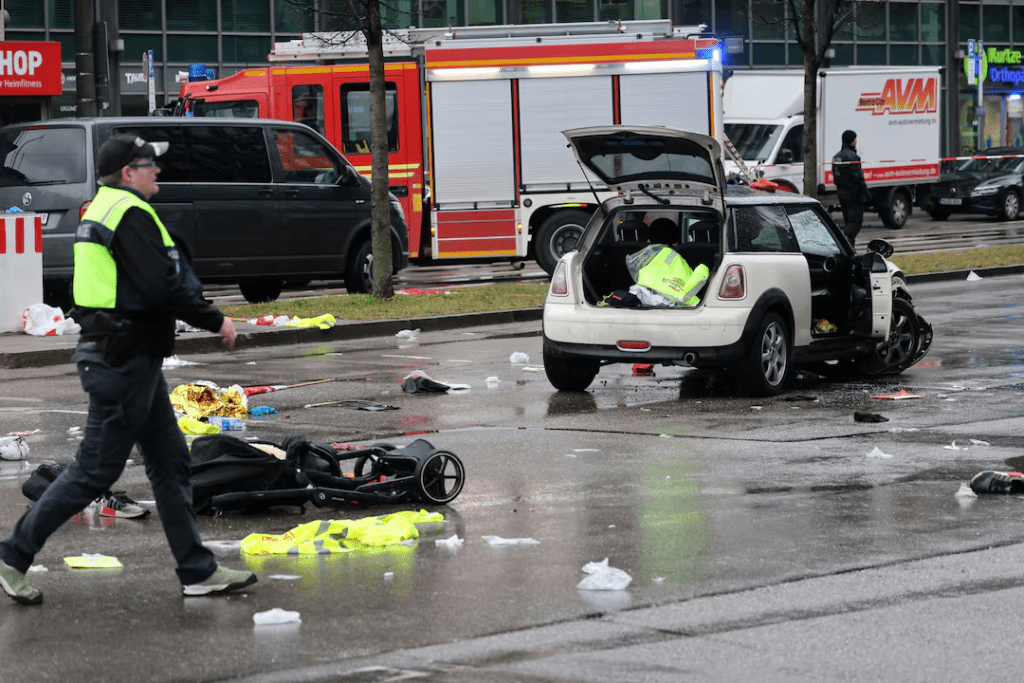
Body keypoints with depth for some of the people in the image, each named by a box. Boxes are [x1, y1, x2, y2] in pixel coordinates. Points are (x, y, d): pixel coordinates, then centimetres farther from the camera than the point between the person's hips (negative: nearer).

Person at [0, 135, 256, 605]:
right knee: (95, 470, -4)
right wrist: (215, 321, -15)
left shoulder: (102, 208, 15)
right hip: (124, 360, -11)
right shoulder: (130, 214, -17)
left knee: (170, 461, 12)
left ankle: (197, 571, 15)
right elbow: (161, 288, -24)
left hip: (131, 359, 11)